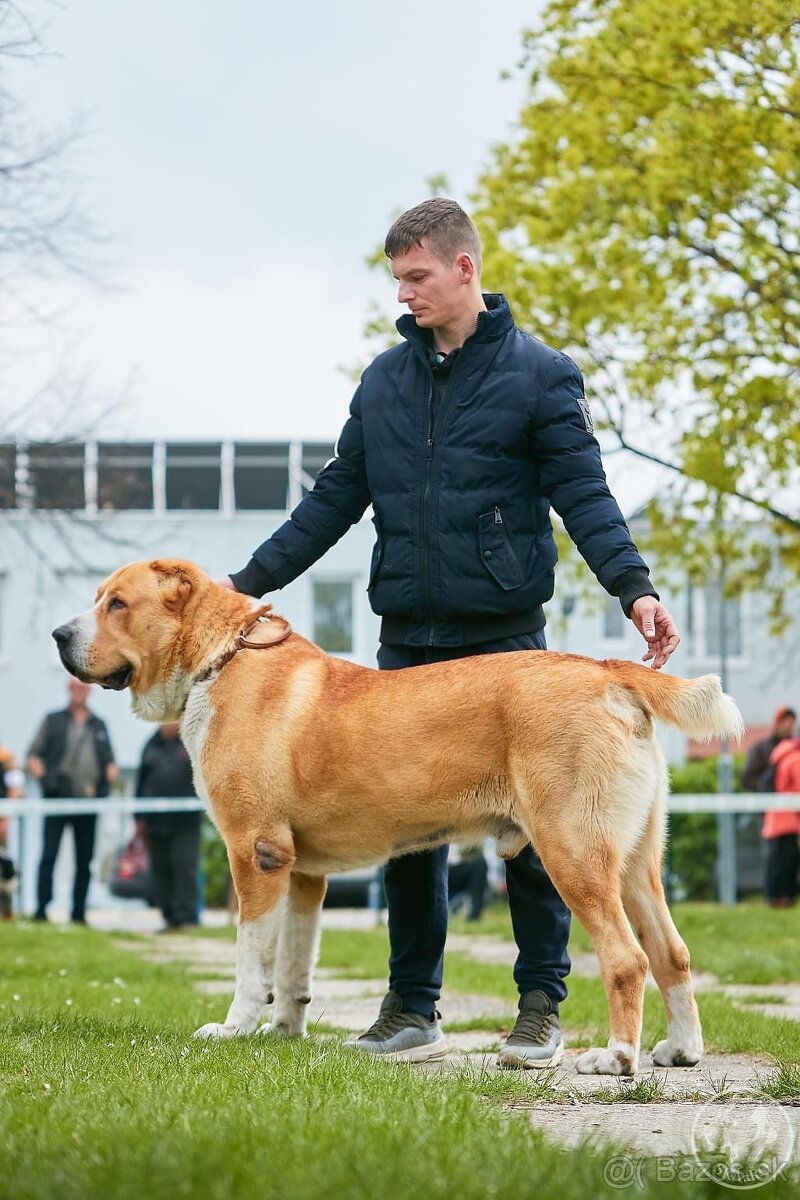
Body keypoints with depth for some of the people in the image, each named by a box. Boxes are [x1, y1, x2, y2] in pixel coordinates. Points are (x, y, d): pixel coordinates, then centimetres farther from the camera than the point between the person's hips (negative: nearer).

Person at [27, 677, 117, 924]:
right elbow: (34, 753, 4)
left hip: (88, 800, 3)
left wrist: (111, 770, 0)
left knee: (85, 861, 5)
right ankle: (41, 908, -9)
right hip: (57, 798, -3)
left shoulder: (99, 726, 17)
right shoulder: (53, 721, 8)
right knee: (48, 855, -10)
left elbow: (109, 760, 22)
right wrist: (37, 768, -16)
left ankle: (79, 911, 10)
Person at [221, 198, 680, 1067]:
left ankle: (541, 1006, 6)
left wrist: (634, 587, -20)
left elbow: (584, 496, -6)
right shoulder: (385, 379, 12)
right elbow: (335, 499, 15)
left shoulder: (538, 374, -1)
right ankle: (411, 1009, 13)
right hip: (407, 638, 4)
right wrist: (248, 581, 10)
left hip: (504, 636, -4)